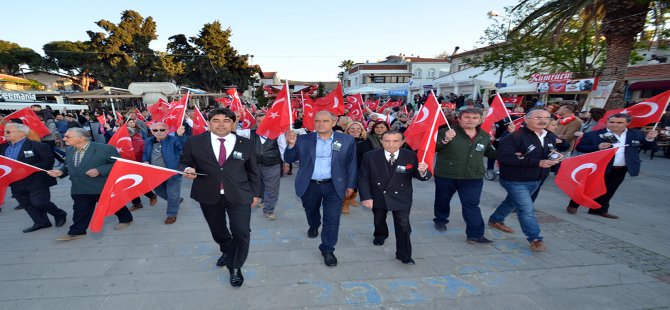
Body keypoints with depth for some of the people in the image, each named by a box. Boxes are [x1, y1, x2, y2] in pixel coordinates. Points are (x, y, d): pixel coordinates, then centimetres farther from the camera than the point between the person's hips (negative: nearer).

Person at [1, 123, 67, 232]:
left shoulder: (37, 146, -13)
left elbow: (48, 161, -16)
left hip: (36, 182, -7)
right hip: (16, 183, 7)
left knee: (39, 203, -5)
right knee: (27, 205, 12)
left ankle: (60, 215, 18)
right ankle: (41, 222, 25)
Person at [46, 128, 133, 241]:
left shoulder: (105, 148, -21)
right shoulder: (69, 150, 2)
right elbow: (68, 165, 16)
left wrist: (99, 171, -28)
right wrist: (61, 171, -6)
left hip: (103, 187, -5)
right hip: (80, 188, 5)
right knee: (80, 210, 10)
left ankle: (126, 219, 36)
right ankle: (76, 232, 26)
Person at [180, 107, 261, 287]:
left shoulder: (246, 144, -1)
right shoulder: (194, 142, -3)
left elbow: (253, 171, 6)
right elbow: (184, 162, 8)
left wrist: (256, 193, 8)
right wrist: (187, 169, -15)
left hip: (239, 195, -1)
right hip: (209, 196, 2)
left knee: (241, 232, -5)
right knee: (218, 231, 20)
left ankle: (235, 267, 20)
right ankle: (227, 252, 51)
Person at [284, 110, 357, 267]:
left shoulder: (347, 140, -6)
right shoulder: (303, 139, -6)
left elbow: (351, 164, 1)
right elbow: (289, 159, -2)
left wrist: (350, 185, 0)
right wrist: (291, 144, -20)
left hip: (334, 186, -1)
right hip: (309, 185, 2)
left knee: (332, 218, 1)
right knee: (311, 212, 24)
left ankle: (328, 249, 19)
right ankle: (313, 226, 57)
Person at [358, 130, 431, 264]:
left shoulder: (411, 156, -16)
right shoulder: (370, 156, -16)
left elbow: (420, 176, -11)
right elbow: (363, 178, -9)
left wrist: (423, 172, -34)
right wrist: (366, 196, -17)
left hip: (401, 198, -1)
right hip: (378, 197, 2)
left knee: (403, 226, -2)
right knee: (379, 220, 24)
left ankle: (404, 255, 20)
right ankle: (380, 235, 57)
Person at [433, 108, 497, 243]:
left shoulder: (485, 136, 4)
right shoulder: (445, 132, -14)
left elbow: (489, 152, 21)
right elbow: (432, 148, -20)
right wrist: (445, 140, -37)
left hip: (473, 178, 2)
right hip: (445, 175, -2)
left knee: (472, 205, -2)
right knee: (442, 200, 17)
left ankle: (475, 234, 5)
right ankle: (440, 220, 42)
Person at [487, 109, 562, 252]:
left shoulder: (551, 137, 4)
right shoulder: (514, 137, -23)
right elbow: (504, 157, -32)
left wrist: (554, 157, -6)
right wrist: (537, 162, -29)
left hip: (535, 180, 8)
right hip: (515, 180, -8)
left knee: (513, 202, 22)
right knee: (527, 209, -8)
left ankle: (495, 220, 43)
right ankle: (535, 239, 8)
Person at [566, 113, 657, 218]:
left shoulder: (636, 134, 3)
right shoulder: (594, 134, -12)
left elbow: (647, 147, 11)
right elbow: (580, 147, -13)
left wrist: (649, 139, -10)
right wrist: (597, 147, -26)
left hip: (620, 170, 5)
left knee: (608, 191, 16)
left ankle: (599, 209, 29)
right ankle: (573, 205, 20)